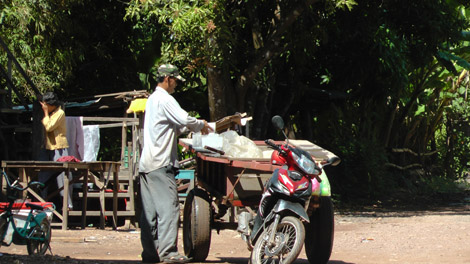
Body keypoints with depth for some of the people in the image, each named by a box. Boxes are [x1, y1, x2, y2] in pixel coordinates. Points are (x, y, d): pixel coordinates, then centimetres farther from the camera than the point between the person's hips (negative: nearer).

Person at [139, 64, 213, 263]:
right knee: (169, 206, -11)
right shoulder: (164, 99, -9)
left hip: (147, 163, 10)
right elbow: (184, 120, -18)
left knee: (150, 209, 8)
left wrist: (192, 127, 19)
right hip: (160, 163, -10)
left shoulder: (152, 99, 22)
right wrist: (201, 125, 0)